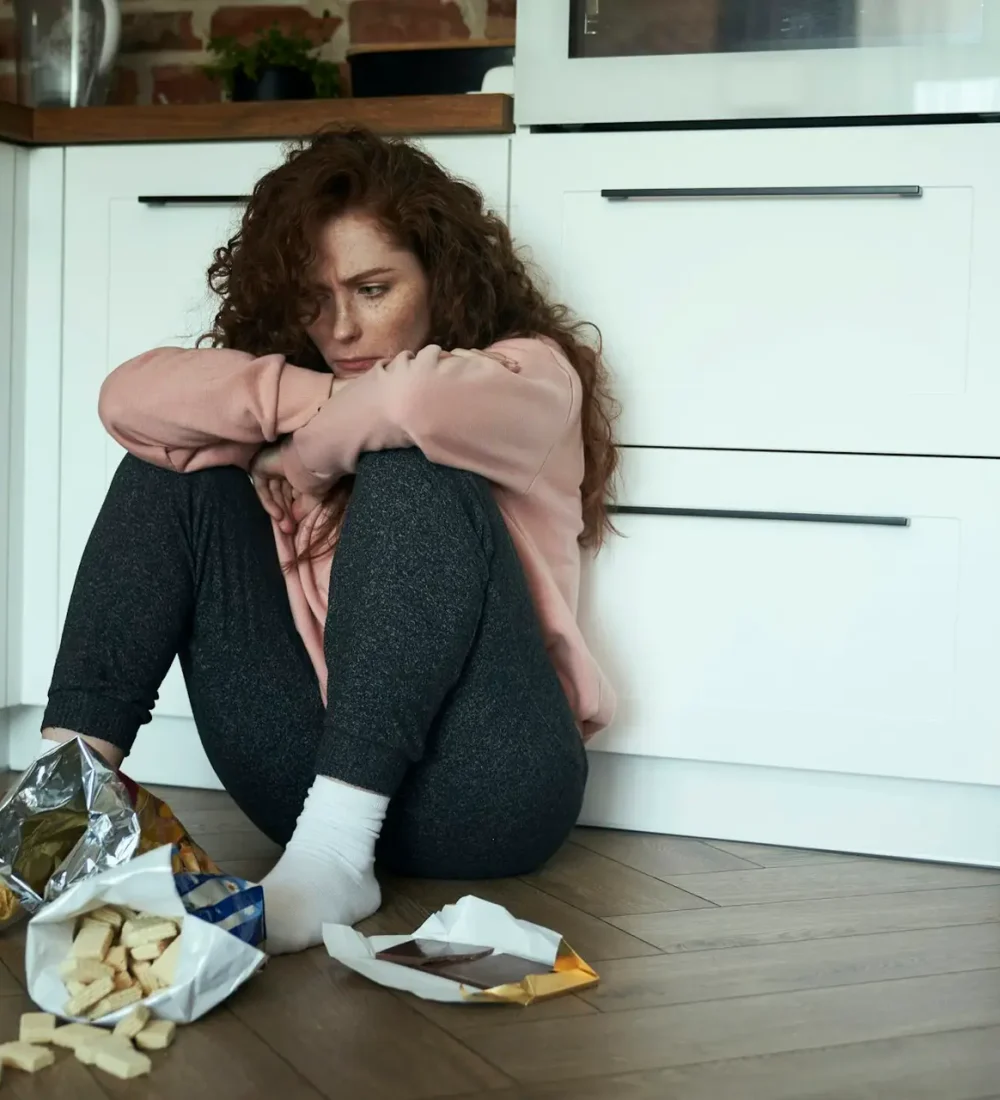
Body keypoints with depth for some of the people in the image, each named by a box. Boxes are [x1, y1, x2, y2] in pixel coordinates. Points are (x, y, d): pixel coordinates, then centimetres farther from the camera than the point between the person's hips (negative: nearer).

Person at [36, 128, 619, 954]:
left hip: (478, 787, -5)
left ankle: (333, 856, -36)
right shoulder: (303, 370, 16)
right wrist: (317, 401, -12)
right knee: (181, 468, -3)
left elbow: (418, 401, -25)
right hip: (314, 779, 5)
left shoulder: (531, 372, 1)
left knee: (410, 468, -26)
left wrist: (311, 450, -7)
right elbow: (132, 396, -4)